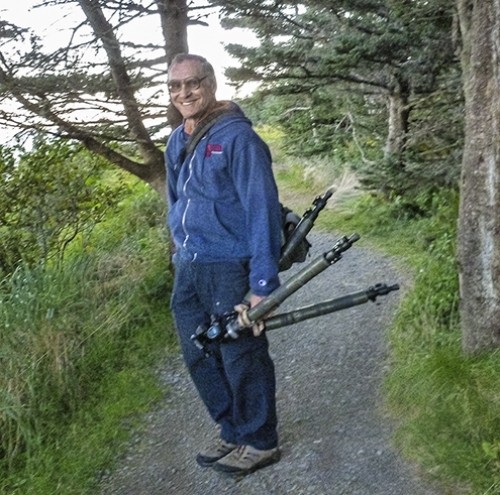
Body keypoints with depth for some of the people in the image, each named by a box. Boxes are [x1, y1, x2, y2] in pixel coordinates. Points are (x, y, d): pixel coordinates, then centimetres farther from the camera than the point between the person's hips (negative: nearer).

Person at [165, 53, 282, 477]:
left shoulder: (236, 137, -13)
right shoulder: (177, 143, 11)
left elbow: (263, 210, -18)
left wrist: (263, 283, -21)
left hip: (230, 269, -8)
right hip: (189, 270, 8)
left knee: (242, 359, 5)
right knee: (199, 357, 16)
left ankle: (259, 443, 26)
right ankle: (232, 432, 36)